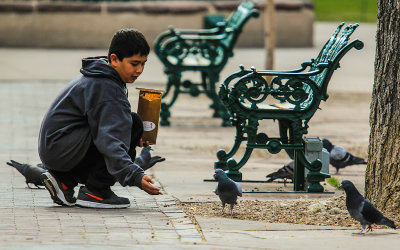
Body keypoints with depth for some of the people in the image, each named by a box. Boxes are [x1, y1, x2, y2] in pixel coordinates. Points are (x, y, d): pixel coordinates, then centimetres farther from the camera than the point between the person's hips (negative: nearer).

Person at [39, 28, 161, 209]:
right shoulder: (106, 89, -20)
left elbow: (108, 125, 24)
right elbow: (110, 142, -31)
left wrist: (134, 139, 7)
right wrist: (135, 177, -40)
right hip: (60, 149, -10)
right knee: (134, 123, -19)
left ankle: (64, 179, 14)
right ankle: (94, 191, -13)